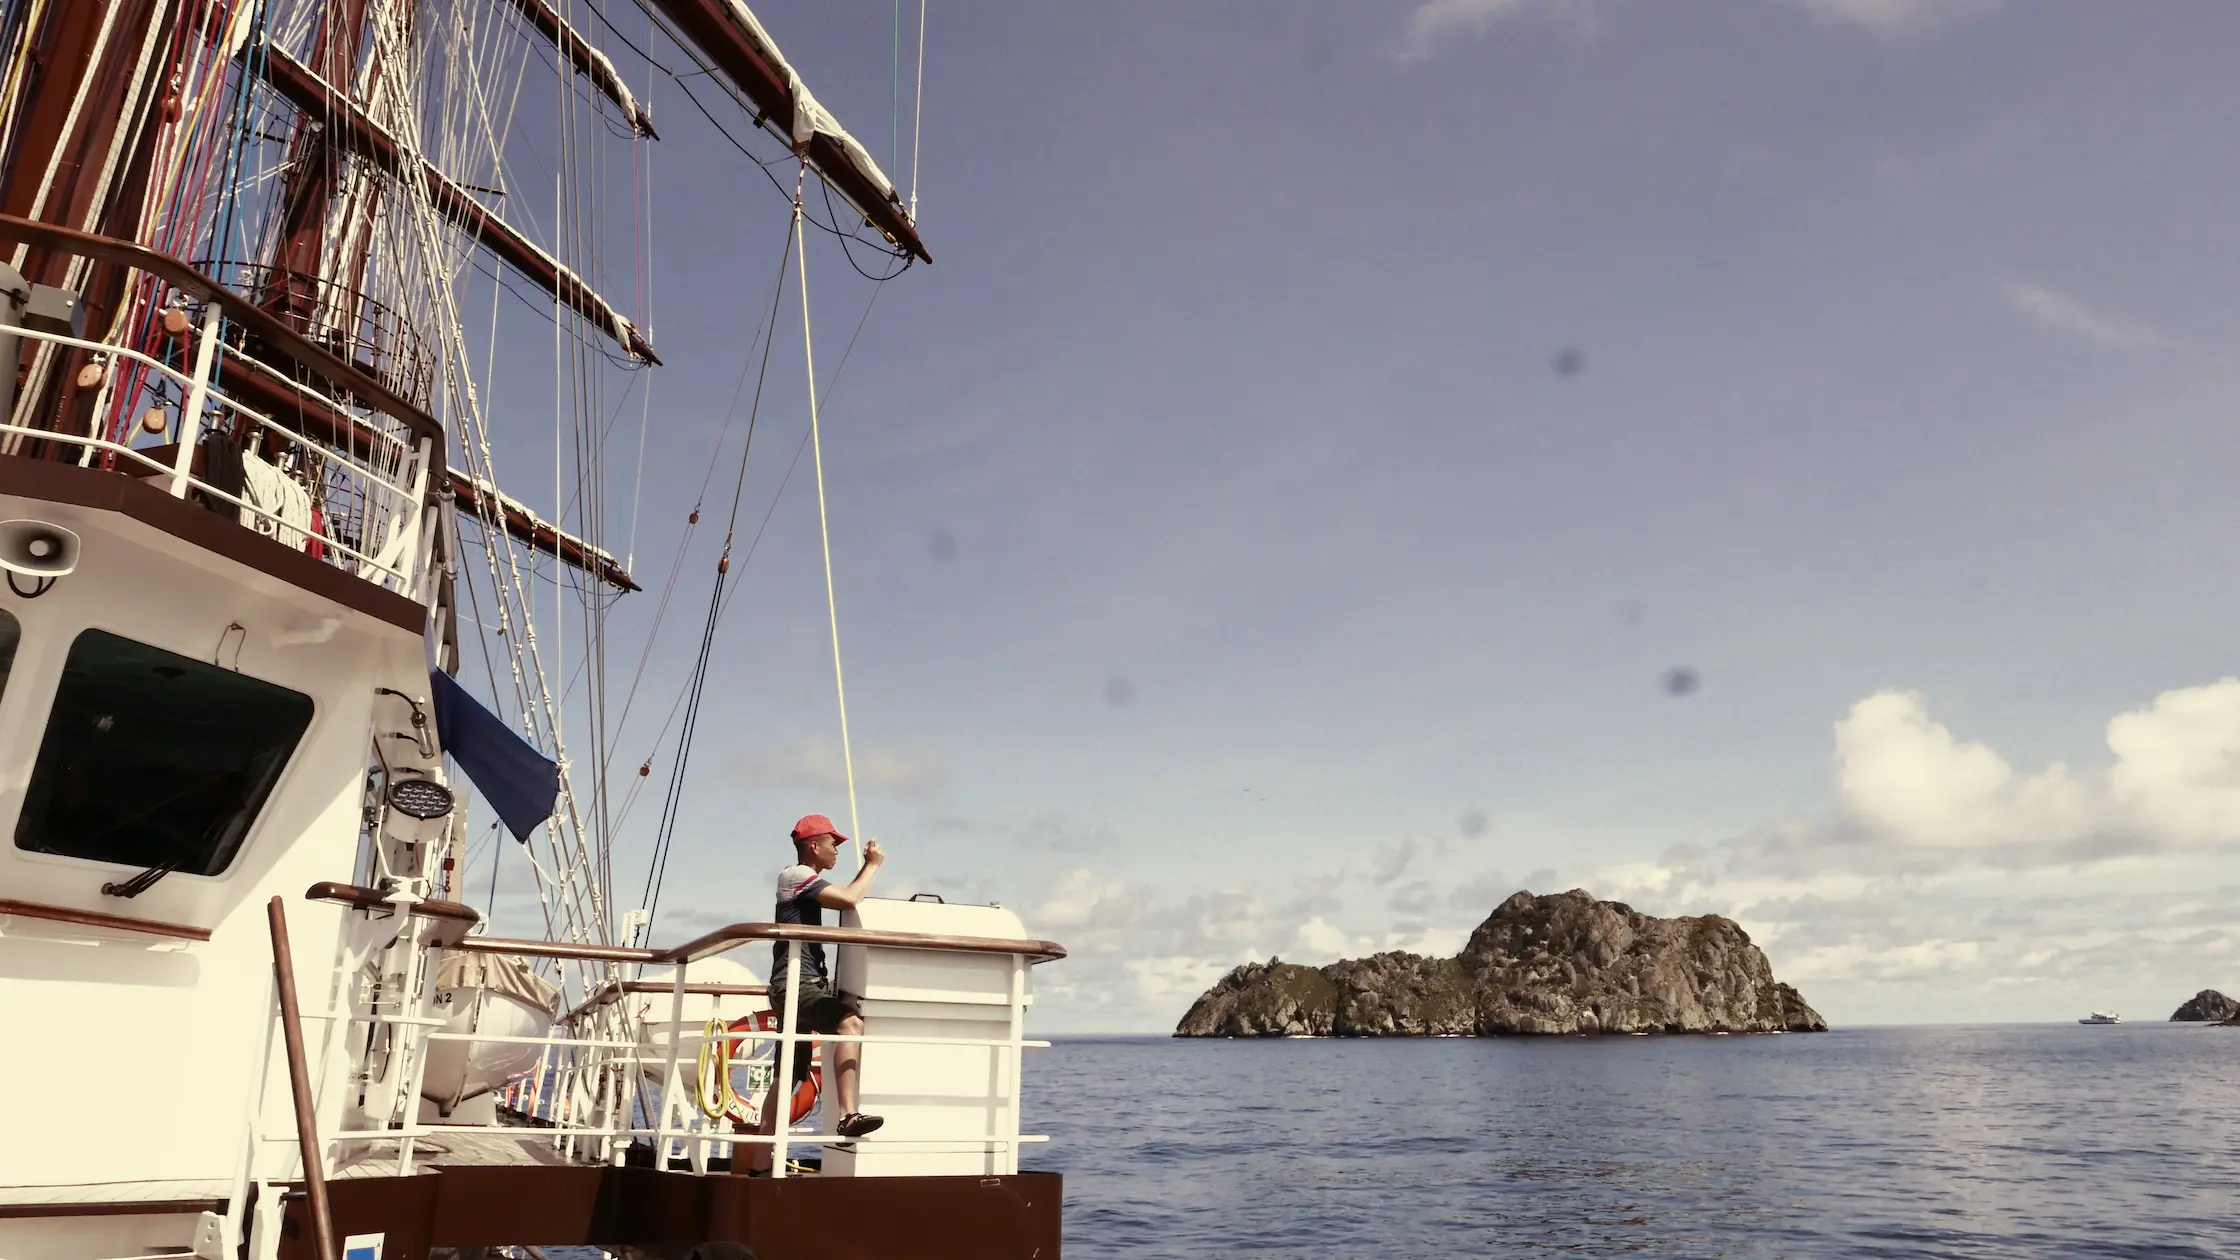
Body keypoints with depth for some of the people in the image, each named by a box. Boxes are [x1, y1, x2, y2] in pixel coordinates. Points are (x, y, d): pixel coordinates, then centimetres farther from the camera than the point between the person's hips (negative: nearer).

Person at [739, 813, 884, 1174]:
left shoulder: (805, 882, 25)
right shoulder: (797, 875, -7)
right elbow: (848, 899, -20)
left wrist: (866, 868, 24)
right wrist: (873, 865, -8)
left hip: (803, 986, 11)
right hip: (794, 984, -11)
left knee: (788, 1077, 11)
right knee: (851, 1021, -32)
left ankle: (760, 1164, 16)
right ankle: (849, 1114, -43)